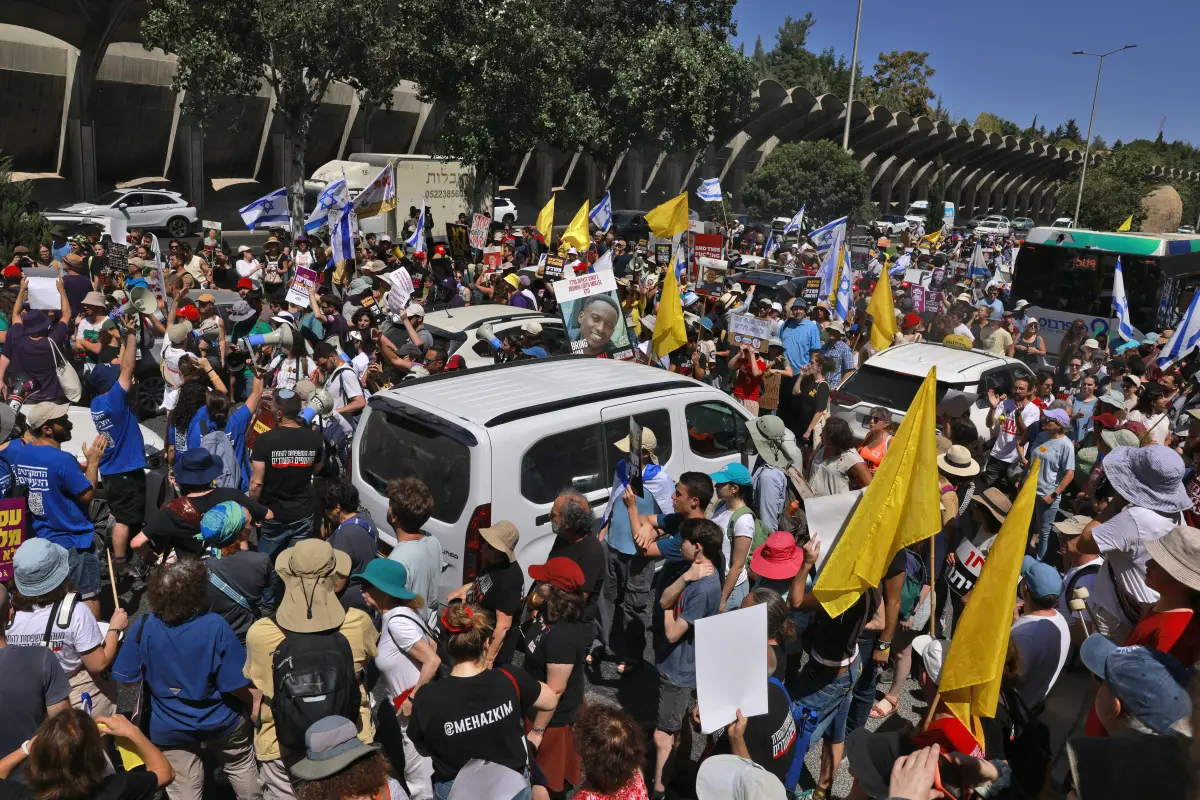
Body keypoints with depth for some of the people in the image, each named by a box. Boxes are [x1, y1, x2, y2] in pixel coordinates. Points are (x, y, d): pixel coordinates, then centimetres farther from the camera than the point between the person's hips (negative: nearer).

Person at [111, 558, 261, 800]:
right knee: (242, 770, 26)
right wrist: (255, 703, -3)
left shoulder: (145, 627, -21)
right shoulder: (215, 626, -28)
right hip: (220, 722, -1)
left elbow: (126, 678, -8)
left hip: (171, 728, 2)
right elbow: (236, 686, -23)